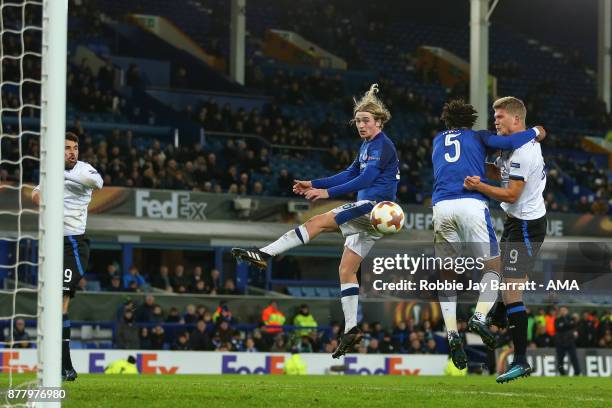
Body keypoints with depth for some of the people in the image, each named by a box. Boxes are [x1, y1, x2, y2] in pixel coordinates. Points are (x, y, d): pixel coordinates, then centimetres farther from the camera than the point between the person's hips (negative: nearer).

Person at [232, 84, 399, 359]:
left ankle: (264, 254, -21)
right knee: (346, 270, 8)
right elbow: (351, 174, 26)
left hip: (375, 207, -10)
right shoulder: (367, 145, 19)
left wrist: (328, 192, -29)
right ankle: (351, 329, 8)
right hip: (368, 213, 10)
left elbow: (365, 179, -23)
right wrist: (314, 184, 17)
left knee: (318, 222, -18)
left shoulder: (382, 145, -12)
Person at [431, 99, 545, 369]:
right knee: (493, 266, 9)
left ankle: (452, 334, -4)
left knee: (447, 276, 11)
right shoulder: (478, 137, 17)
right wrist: (535, 132, 17)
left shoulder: (437, 141, 27)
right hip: (472, 204, -3)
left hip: (441, 206, 3)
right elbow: (508, 142, 1)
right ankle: (480, 316, -14)